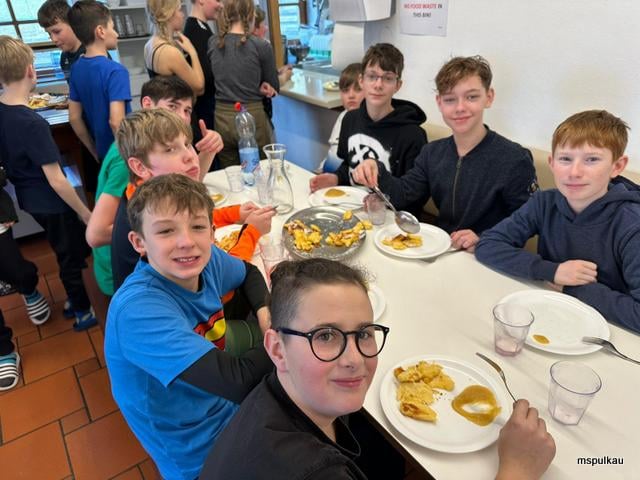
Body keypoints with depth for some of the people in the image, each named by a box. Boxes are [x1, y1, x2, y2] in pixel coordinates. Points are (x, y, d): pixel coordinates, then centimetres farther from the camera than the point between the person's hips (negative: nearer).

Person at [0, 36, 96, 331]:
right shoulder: (33, 123, -27)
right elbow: (56, 181, -25)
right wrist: (85, 212, -15)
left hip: (29, 199, 8)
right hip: (51, 203, -8)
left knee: (68, 251, 24)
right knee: (71, 256, 10)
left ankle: (73, 300, 40)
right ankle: (83, 313, 27)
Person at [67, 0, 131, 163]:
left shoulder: (76, 69, 4)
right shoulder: (115, 71, -19)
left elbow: (74, 118, 6)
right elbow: (116, 121, -28)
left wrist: (96, 153, 14)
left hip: (104, 154, 8)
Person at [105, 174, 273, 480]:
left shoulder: (207, 260, -15)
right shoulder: (138, 308, -33)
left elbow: (249, 273, 9)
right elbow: (240, 381, -38)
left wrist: (265, 311, -11)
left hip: (231, 407, 6)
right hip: (200, 454, -5)